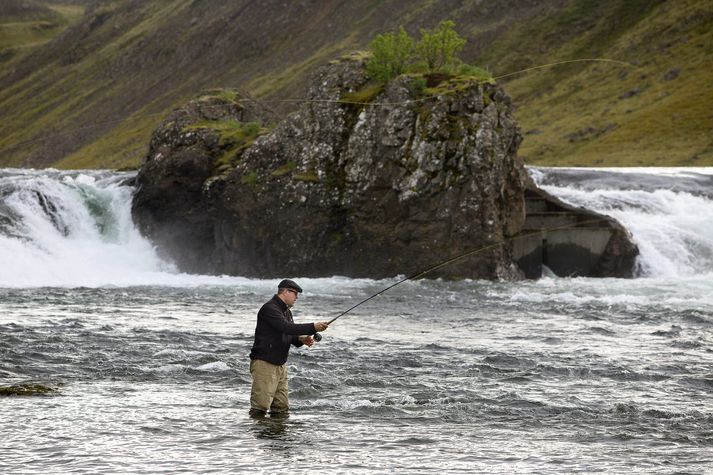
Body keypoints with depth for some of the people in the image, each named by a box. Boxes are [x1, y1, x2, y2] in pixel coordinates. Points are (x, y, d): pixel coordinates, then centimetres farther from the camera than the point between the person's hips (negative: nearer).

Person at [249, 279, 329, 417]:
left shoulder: (286, 311, 18)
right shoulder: (269, 309, -14)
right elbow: (286, 327, -26)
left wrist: (301, 339, -2)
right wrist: (313, 327, -26)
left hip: (280, 364, 10)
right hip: (264, 363, -10)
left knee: (282, 407, 8)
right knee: (260, 407, -14)